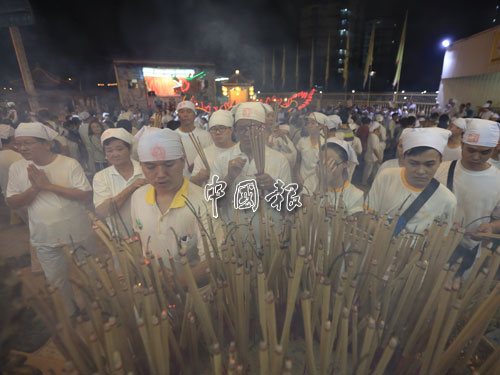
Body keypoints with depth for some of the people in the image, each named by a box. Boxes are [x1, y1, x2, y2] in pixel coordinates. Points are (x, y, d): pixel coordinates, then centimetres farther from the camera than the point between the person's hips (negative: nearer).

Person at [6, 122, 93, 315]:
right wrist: (34, 188, -21)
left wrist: (49, 185, -25)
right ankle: (72, 314, 41)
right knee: (56, 281, 16)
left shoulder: (69, 164, -15)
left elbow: (86, 195, -21)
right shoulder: (17, 168, -3)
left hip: (78, 233, -2)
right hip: (45, 238, 3)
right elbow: (12, 203, -3)